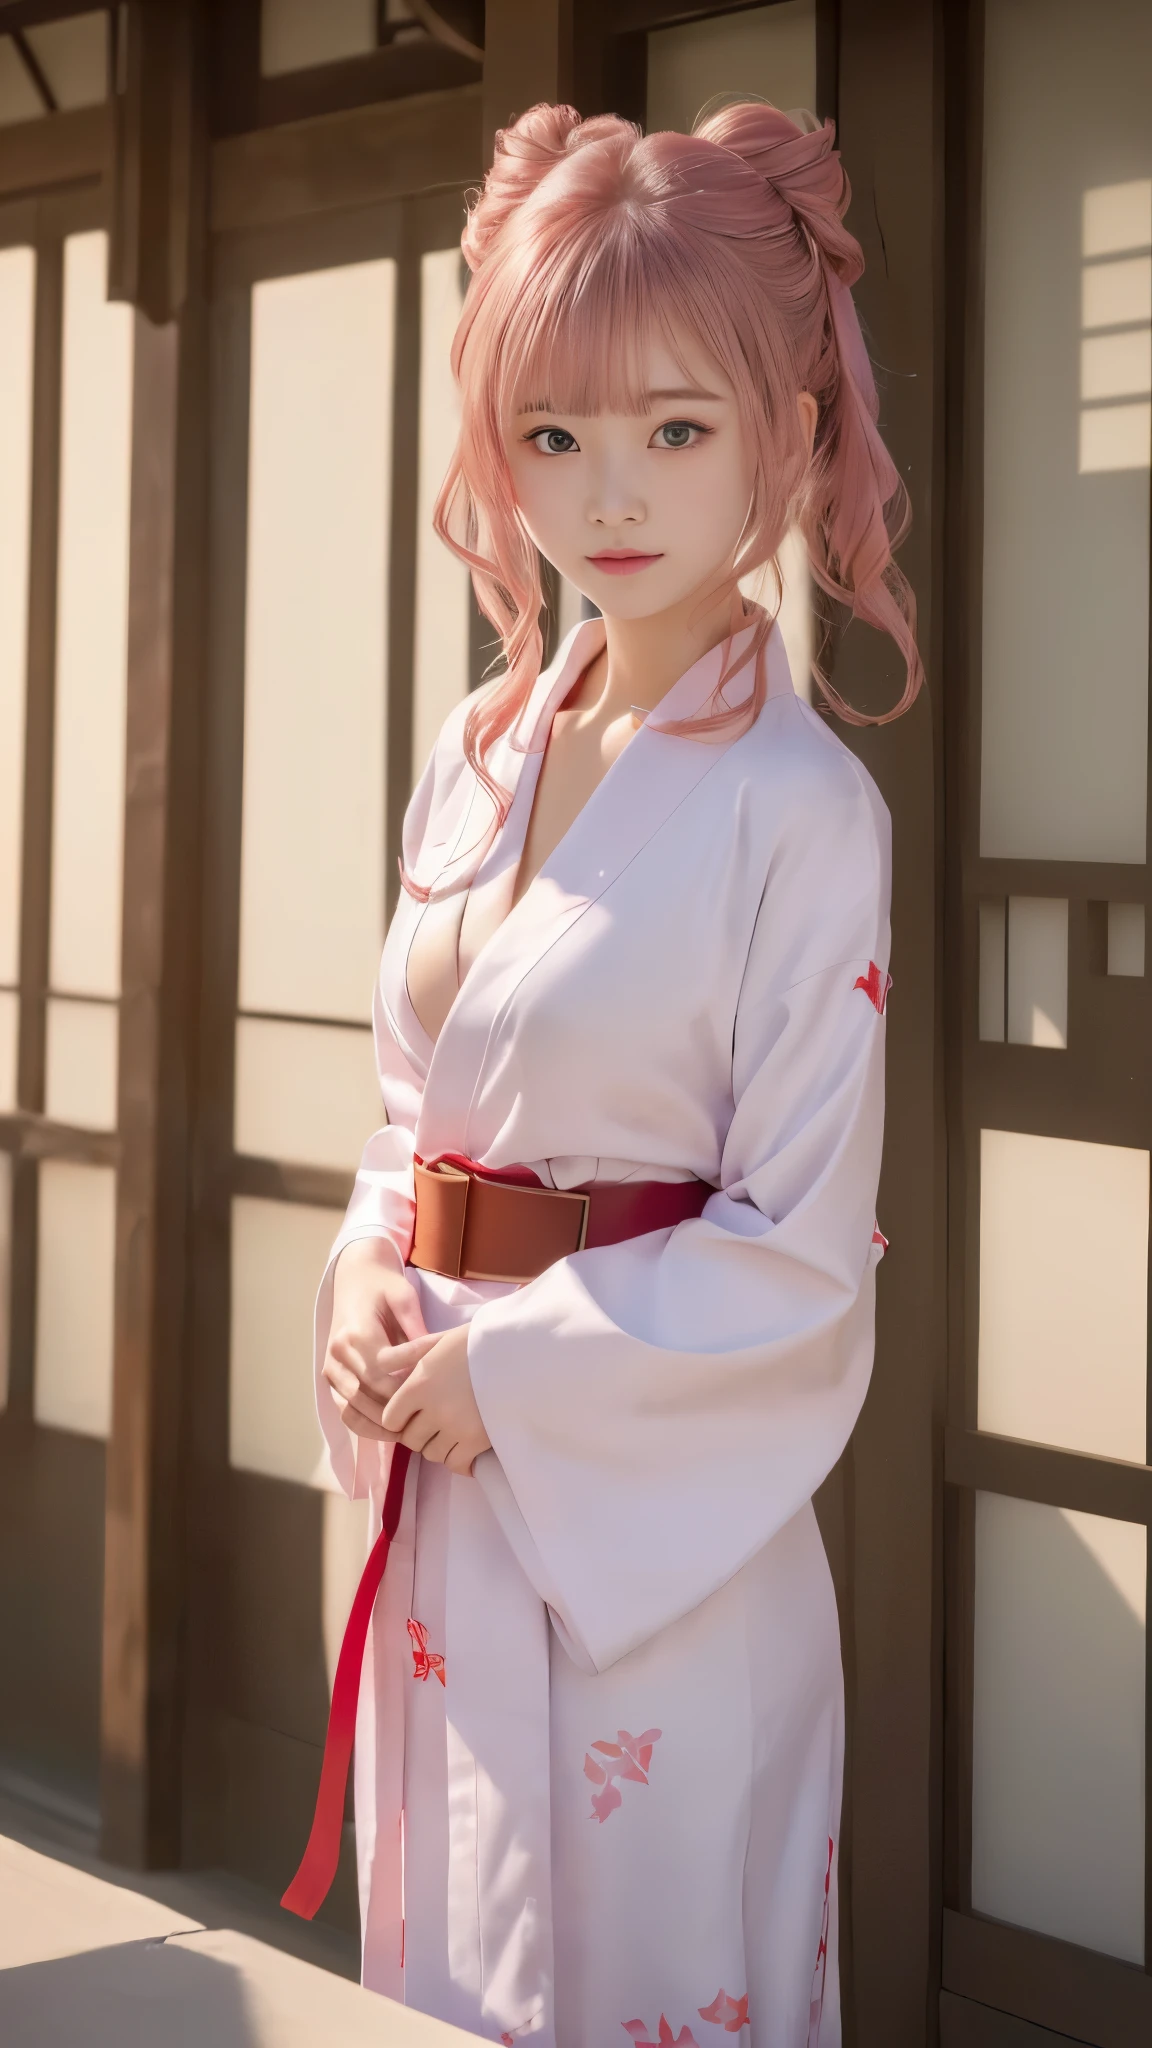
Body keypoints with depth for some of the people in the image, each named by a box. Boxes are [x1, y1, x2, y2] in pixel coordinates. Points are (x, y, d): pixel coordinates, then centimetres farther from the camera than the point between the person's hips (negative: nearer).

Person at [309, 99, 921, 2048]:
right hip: (447, 1499, 7)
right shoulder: (477, 754, 4)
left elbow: (799, 1255, -15)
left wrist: (505, 1374, -15)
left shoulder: (800, 808, -15)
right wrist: (366, 1280, -4)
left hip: (657, 1527, -6)